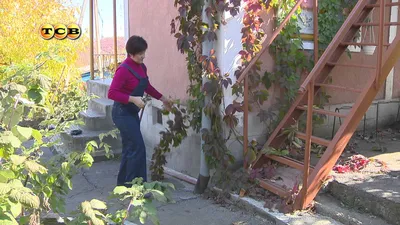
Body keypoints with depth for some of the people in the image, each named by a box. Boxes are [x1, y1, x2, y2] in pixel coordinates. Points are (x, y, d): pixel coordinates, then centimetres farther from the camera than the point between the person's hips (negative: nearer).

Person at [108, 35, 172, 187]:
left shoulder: (141, 67, 6)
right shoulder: (124, 69, -20)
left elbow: (147, 87, 22)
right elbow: (111, 93, -22)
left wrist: (163, 99, 24)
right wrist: (133, 99, -28)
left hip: (132, 112, 9)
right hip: (123, 113, -9)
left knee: (129, 148, 13)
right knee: (138, 148, -9)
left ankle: (123, 184, 24)